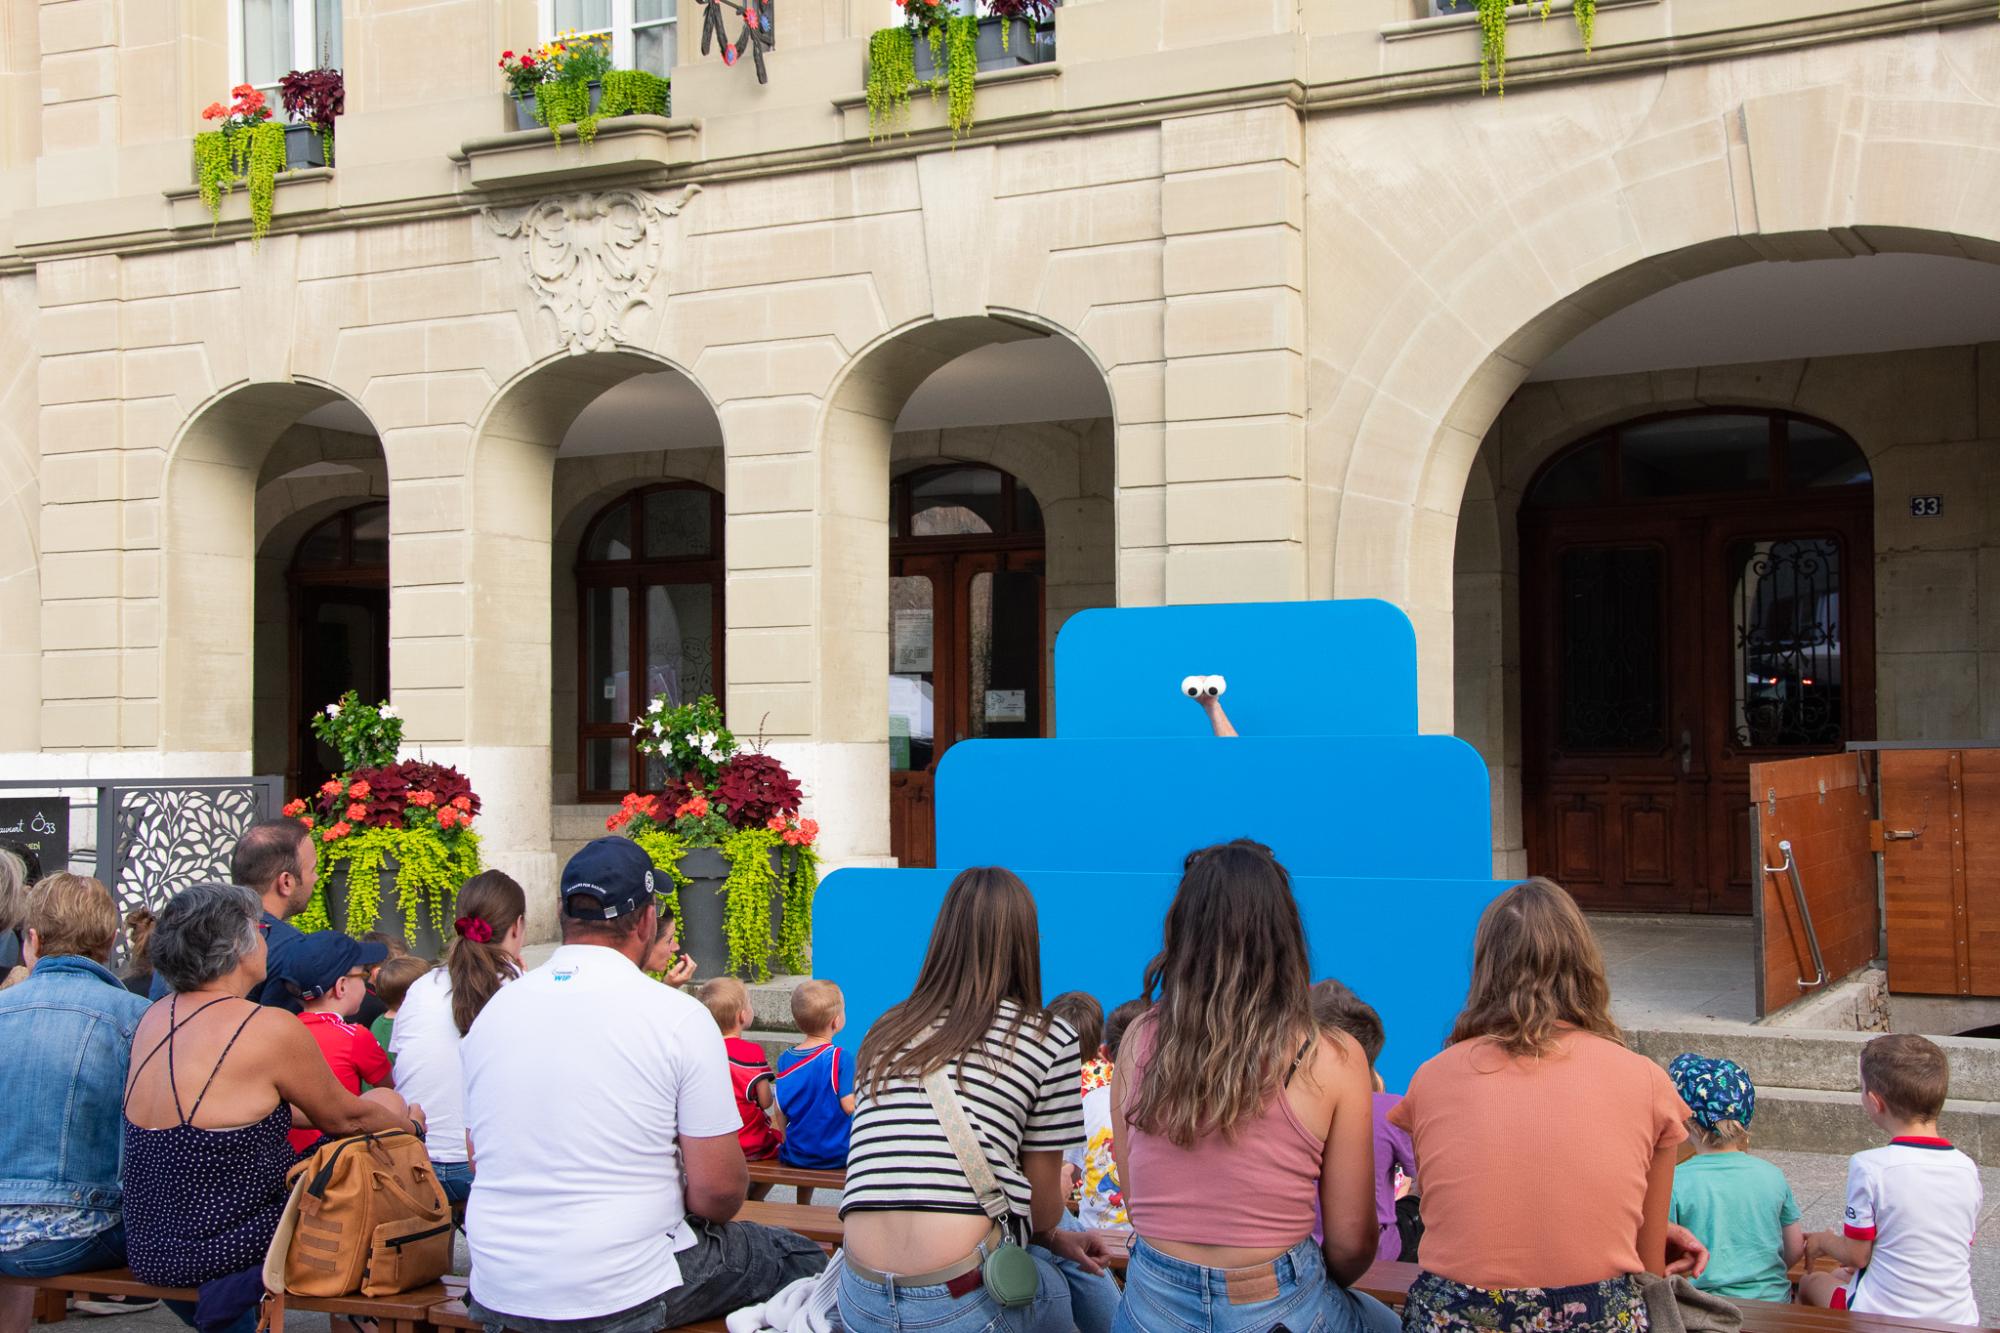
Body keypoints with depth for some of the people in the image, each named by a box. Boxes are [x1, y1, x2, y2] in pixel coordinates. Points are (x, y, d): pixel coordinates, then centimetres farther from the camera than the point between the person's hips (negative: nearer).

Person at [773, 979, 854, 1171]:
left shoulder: (784, 1059, 0)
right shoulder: (840, 1058, -15)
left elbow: (780, 1112, 6)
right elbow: (849, 1106, -19)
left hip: (795, 1155, 6)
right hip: (836, 1155, -6)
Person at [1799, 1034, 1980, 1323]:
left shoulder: (1870, 1166, -20)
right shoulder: (1967, 1169, -5)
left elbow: (1856, 1255, -13)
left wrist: (1823, 1241, 10)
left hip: (1886, 1315, -5)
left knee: (1811, 1282, 25)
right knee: (1840, 1275, 29)